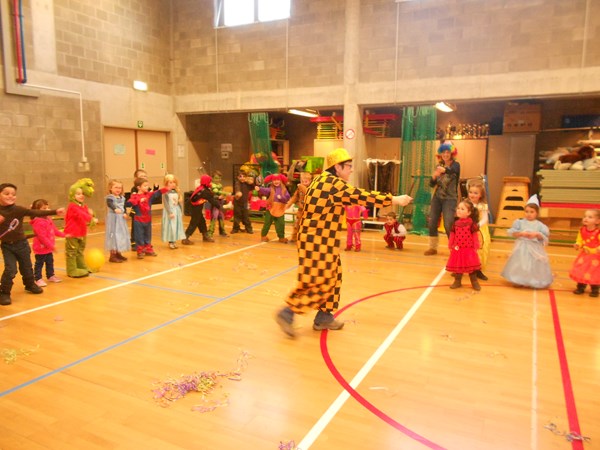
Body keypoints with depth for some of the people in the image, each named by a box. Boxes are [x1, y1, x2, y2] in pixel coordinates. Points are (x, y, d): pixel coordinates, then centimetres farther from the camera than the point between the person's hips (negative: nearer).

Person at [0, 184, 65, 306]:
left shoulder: (19, 209, -9)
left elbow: (37, 213, -15)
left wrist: (55, 211, -22)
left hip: (21, 243, 1)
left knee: (26, 267, 16)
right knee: (10, 269, -12)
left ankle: (30, 285, 42)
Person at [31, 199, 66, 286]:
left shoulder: (49, 219, 6)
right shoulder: (38, 222, -24)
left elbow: (55, 230, 17)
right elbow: (42, 236, -26)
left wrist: (63, 235, 12)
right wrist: (51, 245, -25)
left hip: (49, 247, 9)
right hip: (41, 248, -9)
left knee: (50, 262, 20)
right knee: (39, 263, 3)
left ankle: (51, 275, 33)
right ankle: (38, 279, 11)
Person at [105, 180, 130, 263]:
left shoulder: (122, 198, 10)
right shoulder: (110, 197, -12)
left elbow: (124, 207, 11)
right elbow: (110, 204, -31)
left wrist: (125, 213, -8)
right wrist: (115, 209, -51)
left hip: (121, 219, 7)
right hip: (113, 218, -7)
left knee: (121, 235, 13)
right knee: (114, 235, -6)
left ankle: (118, 253, 27)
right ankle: (112, 255, 1)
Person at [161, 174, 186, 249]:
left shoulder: (177, 192, 8)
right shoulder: (165, 193, -10)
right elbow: (166, 204, -14)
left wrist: (181, 212, 13)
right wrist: (170, 212, -19)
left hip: (177, 211, 6)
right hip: (169, 211, -6)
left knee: (177, 226, 8)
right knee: (170, 227, -4)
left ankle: (174, 241, 17)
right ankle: (170, 242, 5)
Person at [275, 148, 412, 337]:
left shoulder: (321, 180, 14)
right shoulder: (334, 183, -16)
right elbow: (362, 197, -15)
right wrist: (394, 200, -9)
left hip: (318, 239, 10)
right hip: (318, 241, -10)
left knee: (331, 277, 16)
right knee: (317, 282, -4)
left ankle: (324, 317, 24)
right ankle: (287, 313, 1)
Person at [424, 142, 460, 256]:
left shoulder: (455, 165, -5)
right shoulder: (439, 166, 8)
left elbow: (453, 171, -30)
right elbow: (432, 184, 6)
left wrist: (444, 170, -52)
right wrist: (434, 176, -16)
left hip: (450, 198, -5)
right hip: (437, 197, 5)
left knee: (448, 225, -15)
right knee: (432, 223, 3)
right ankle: (433, 247, 19)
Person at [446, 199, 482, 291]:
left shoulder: (472, 223, -9)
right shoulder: (456, 223, 1)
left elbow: (475, 236, -6)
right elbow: (452, 235, 5)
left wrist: (475, 247, -6)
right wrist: (450, 246, 4)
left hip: (469, 249, -3)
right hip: (457, 249, 3)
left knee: (471, 266, 6)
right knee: (457, 266, 12)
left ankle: (474, 282, 22)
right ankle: (457, 281, 28)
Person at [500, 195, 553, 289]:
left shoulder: (539, 225, -2)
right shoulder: (520, 222, -2)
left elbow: (544, 237, -4)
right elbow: (512, 232, -7)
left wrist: (537, 234, -21)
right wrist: (521, 233, -21)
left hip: (535, 248, 0)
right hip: (522, 247, 1)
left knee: (535, 265, 4)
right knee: (520, 265, 7)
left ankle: (535, 282, 18)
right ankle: (519, 281, 20)